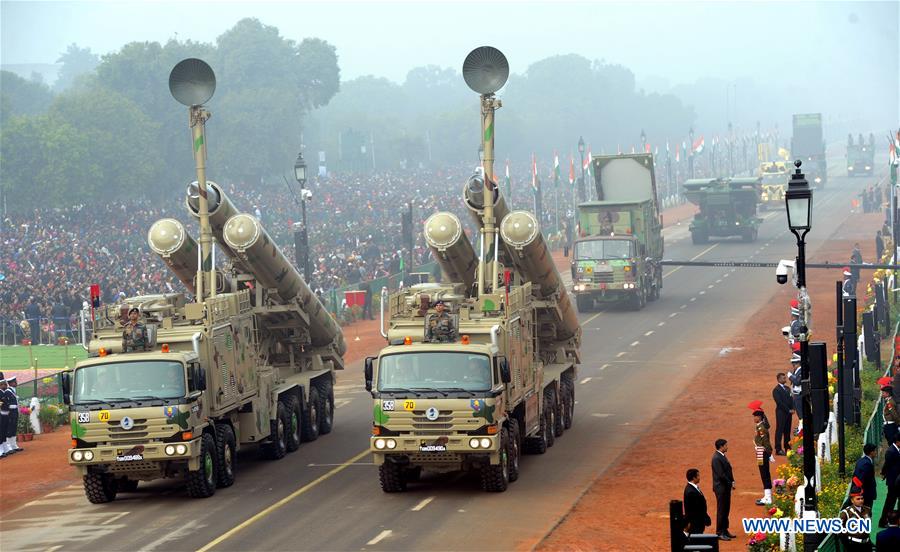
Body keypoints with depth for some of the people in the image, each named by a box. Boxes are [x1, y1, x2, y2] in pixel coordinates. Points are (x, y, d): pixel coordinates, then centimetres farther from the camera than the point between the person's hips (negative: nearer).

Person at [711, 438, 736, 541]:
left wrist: (732, 481, 3)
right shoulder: (716, 458, -19)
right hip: (721, 487, -10)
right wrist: (730, 483, -13)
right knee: (721, 510, -3)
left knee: (726, 509, 15)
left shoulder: (721, 456, 11)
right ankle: (719, 532, 4)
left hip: (726, 487, 10)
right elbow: (721, 474, -22)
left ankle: (724, 530, 23)